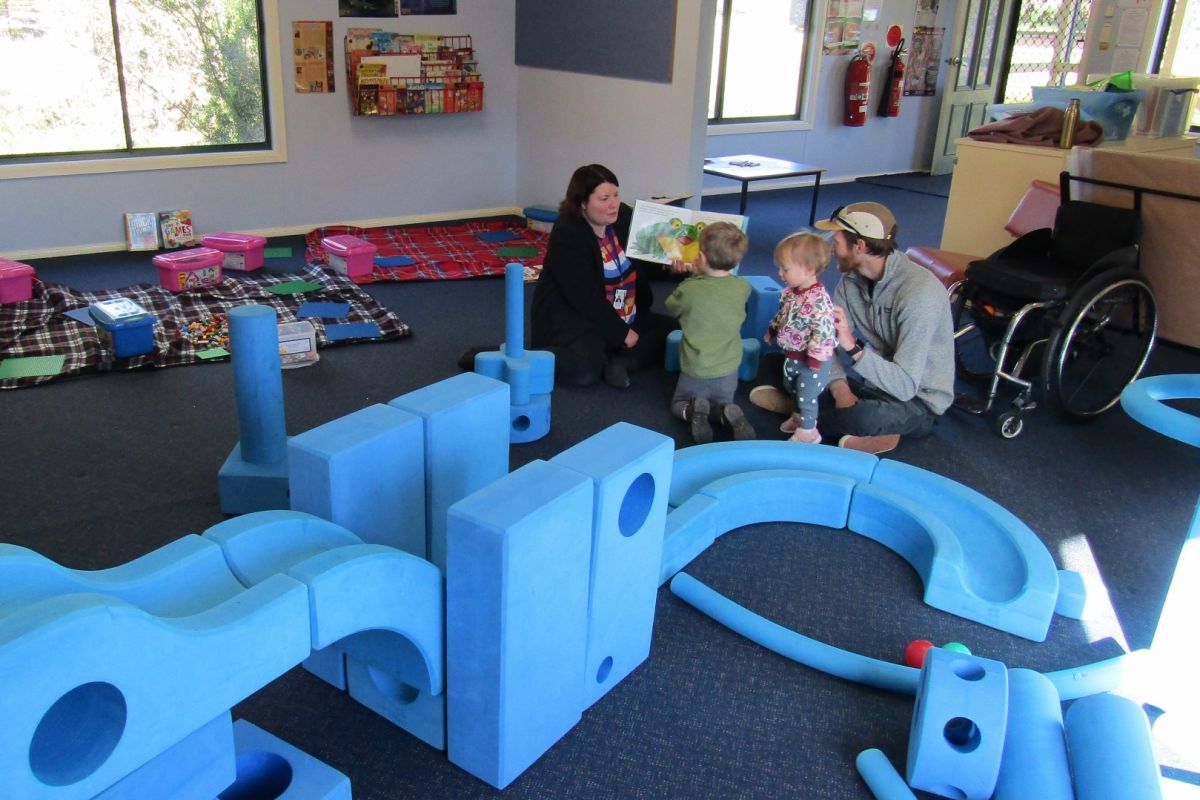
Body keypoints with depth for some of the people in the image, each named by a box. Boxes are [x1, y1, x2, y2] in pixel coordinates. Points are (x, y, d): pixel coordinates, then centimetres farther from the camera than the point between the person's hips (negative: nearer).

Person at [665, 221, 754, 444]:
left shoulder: (690, 289, -20)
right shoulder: (743, 287, -10)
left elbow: (672, 307, 3)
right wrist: (703, 276, 16)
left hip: (696, 371, -2)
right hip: (728, 371, 3)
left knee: (679, 404, 23)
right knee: (722, 404, 27)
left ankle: (694, 412, -10)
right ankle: (727, 415, -8)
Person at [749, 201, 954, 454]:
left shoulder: (919, 291, -28)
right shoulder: (852, 277, -5)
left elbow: (906, 386, -33)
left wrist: (852, 346, -42)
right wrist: (841, 389, -26)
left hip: (918, 399, -7)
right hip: (875, 379, 7)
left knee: (860, 416, -40)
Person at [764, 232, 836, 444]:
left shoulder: (818, 299, -32)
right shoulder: (791, 291, -4)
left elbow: (824, 330, -32)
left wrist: (815, 357, -30)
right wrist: (772, 330, 21)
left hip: (811, 359, -9)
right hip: (792, 354, 9)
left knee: (806, 396, 5)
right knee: (792, 388, 27)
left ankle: (808, 431, 23)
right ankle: (798, 417, 49)